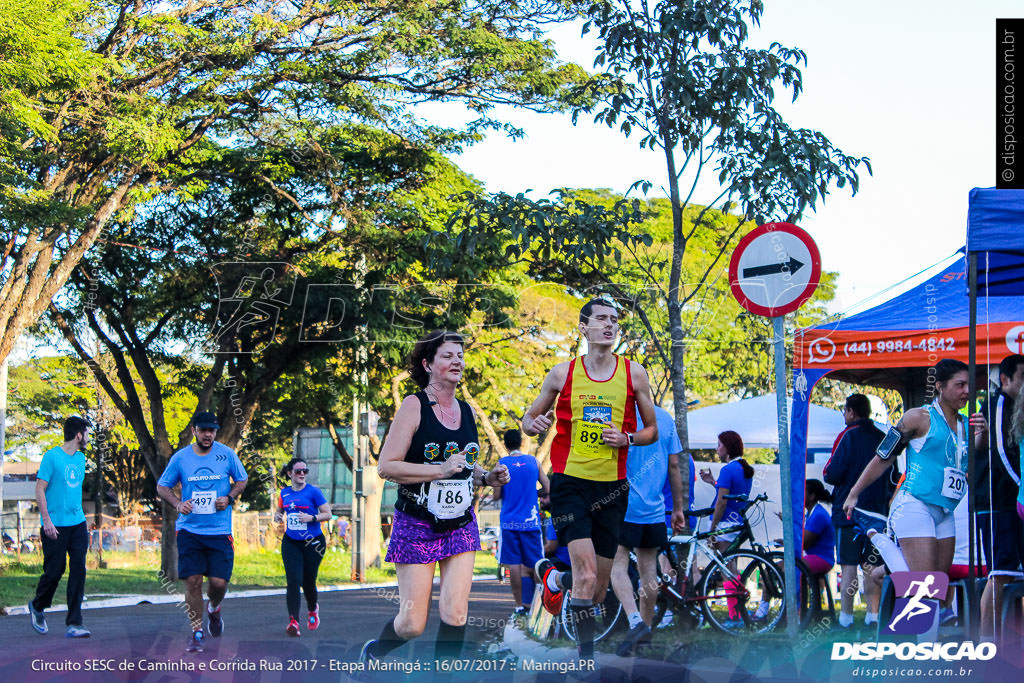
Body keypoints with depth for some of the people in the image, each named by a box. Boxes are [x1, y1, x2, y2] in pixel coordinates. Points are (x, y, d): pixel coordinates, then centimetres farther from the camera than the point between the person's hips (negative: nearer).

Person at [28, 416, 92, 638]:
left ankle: (73, 623, -2)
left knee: (78, 570, -3)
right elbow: (40, 490, -10)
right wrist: (47, 520, -16)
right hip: (56, 526, -6)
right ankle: (37, 607, 28)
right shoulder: (52, 457, -8)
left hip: (78, 524, 6)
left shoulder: (80, 458, 13)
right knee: (55, 570, -1)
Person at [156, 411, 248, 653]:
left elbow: (242, 480, 15)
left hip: (220, 531, 0)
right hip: (189, 530, 0)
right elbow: (162, 486, 10)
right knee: (193, 581, -5)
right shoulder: (180, 458, 0)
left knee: (219, 582, -5)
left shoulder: (226, 454, 0)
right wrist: (177, 503, -8)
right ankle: (197, 633, 7)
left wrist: (229, 498, -4)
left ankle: (213, 609, 30)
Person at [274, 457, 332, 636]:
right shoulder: (284, 493, 7)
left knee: (308, 581, 6)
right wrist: (277, 516, 0)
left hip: (312, 542, -3)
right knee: (293, 581, -12)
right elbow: (279, 510, 23)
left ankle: (313, 609, 37)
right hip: (290, 542, 3)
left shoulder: (313, 491, -7)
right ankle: (293, 621, -17)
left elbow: (328, 514, -6)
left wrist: (312, 517, -22)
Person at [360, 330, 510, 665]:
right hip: (417, 526, -5)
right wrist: (440, 470, -23)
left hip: (461, 525, 5)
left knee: (455, 613, -9)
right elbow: (386, 466, -15)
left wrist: (487, 476, 4)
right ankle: (373, 651, 30)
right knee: (412, 624, -1)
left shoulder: (466, 410, 10)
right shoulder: (414, 406, -9)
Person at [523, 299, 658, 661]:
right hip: (569, 481, -2)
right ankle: (586, 653, -8)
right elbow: (529, 419, 13)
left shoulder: (634, 373, 5)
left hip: (612, 487, 3)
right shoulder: (563, 373, 3)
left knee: (599, 586, 8)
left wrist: (627, 438, -8)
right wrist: (535, 423, -11)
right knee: (586, 571, -19)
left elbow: (652, 430, 13)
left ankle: (554, 578, 42)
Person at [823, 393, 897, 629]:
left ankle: (846, 618, -5)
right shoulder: (883, 438, 9)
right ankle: (873, 614, 7)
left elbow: (832, 474, -14)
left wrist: (827, 473, 7)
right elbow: (894, 478, 14)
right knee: (872, 566, 10)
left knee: (848, 566, -4)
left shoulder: (848, 436, -8)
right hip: (877, 512, 5)